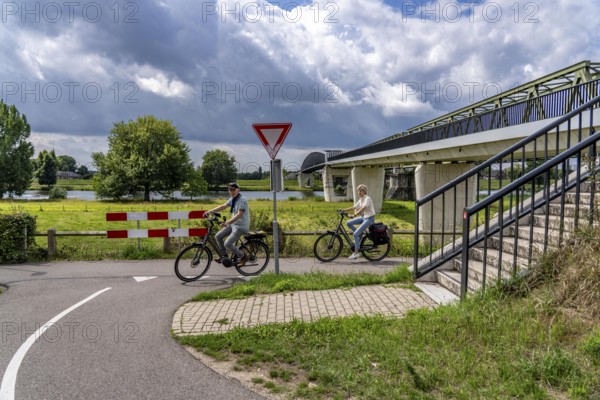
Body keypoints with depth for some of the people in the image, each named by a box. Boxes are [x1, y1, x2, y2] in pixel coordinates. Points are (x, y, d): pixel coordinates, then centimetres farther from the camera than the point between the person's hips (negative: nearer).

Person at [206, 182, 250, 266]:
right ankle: (224, 256, 22)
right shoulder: (232, 199, 6)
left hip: (241, 227, -9)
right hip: (233, 224, 9)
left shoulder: (242, 200, -20)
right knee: (218, 236, 6)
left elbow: (239, 214, -29)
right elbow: (223, 206, 13)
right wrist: (210, 211, 5)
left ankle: (243, 257, 4)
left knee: (227, 244, -16)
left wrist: (227, 222, -38)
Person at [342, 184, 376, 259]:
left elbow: (363, 208, -33)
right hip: (363, 217, 9)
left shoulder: (367, 198, -17)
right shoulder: (360, 200, 9)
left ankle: (356, 253, -8)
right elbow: (353, 207, 14)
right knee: (348, 223, -1)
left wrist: (354, 215, -43)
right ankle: (359, 235, 12)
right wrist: (344, 210, 4)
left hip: (369, 218, -9)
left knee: (356, 234, -17)